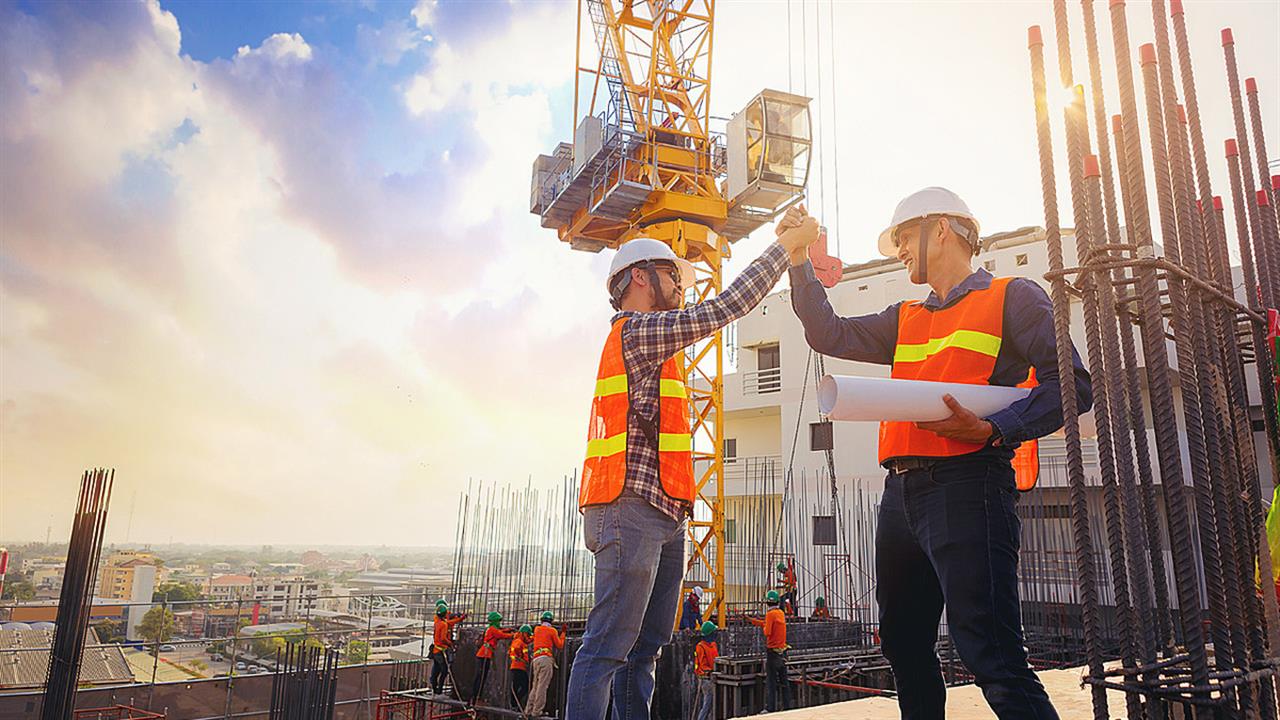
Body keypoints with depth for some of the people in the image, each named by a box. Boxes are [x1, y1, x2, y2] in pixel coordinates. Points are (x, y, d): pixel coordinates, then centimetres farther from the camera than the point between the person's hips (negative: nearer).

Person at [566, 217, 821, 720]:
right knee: (609, 646, -11)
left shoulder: (644, 340, 27)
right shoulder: (637, 331, -6)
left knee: (644, 647, 8)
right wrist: (786, 245, -2)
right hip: (632, 508, -10)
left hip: (662, 517, 10)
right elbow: (724, 309, -9)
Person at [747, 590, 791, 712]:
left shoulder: (770, 614, -15)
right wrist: (755, 621, 17)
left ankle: (771, 708, 2)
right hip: (783, 651, 7)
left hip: (772, 651, -7)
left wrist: (763, 626, 0)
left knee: (771, 681, 0)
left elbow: (767, 632, -21)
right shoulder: (781, 613, 7)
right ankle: (787, 706, 17)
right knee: (783, 680, 13)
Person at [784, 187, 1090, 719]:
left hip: (965, 484, -7)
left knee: (993, 659, -14)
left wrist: (992, 430, -18)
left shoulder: (1011, 297, 5)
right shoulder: (905, 319, 25)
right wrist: (798, 261, 15)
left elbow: (1071, 385, -4)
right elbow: (829, 335, 18)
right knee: (904, 649, 15)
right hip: (901, 491, 8)